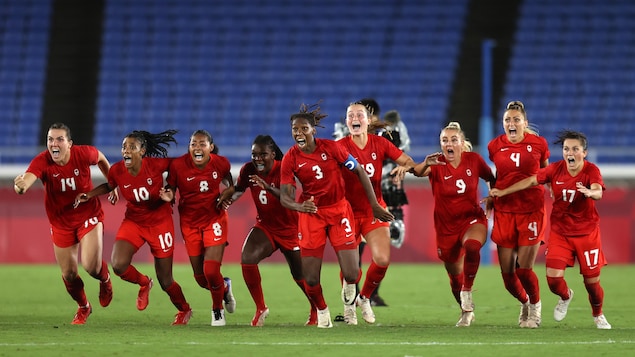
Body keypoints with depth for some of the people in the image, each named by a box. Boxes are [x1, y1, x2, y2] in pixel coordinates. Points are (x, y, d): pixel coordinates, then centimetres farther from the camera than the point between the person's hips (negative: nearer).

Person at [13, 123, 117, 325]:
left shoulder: (83, 154, -21)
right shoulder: (42, 162, -24)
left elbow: (101, 159, 4)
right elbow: (27, 180, -44)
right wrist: (21, 185, -67)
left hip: (88, 216, -1)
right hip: (61, 222, 1)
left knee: (91, 266, -18)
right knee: (69, 274, 8)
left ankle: (105, 279, 21)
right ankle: (83, 308, 39)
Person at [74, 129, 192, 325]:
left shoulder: (155, 165, -22)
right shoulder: (117, 171, -13)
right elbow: (109, 186, 9)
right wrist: (88, 195, -4)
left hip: (160, 223, -3)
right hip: (133, 221, 3)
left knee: (165, 281, 3)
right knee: (118, 265, -22)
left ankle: (184, 310, 35)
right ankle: (143, 283, 13)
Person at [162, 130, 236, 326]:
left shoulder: (221, 163, -11)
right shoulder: (177, 165, -16)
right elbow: (171, 188, -4)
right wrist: (168, 195, -27)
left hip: (214, 219, -1)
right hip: (190, 222, 1)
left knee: (211, 271, -14)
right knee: (200, 277, 7)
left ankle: (218, 310, 16)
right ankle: (224, 288, 44)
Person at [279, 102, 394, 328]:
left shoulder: (331, 148, -12)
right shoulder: (290, 159, -10)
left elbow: (359, 171, -3)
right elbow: (284, 197, -12)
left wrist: (374, 205, -3)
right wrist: (299, 206, -35)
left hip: (339, 211, 0)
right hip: (311, 214, 0)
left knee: (351, 274, -9)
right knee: (310, 280, -6)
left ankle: (350, 286, 31)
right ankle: (322, 310, 26)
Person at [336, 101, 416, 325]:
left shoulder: (380, 144, -1)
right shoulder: (341, 146, -8)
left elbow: (409, 162, 4)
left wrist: (404, 167, -20)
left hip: (375, 210, 2)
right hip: (349, 211, -2)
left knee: (383, 260, -11)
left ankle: (365, 298, 16)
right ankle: (349, 306, 20)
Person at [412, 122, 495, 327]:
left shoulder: (474, 160, -6)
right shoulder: (437, 164, -12)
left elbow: (491, 178, 12)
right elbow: (418, 172, -34)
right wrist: (425, 164, -56)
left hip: (472, 220, -1)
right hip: (446, 226, 1)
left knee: (472, 247, -36)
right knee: (455, 275, 11)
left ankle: (467, 295, -21)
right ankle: (466, 312, 36)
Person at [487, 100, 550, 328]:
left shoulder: (538, 144, -3)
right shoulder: (495, 146, 2)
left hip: (531, 211, -2)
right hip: (504, 211, 2)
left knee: (524, 269, -10)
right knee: (507, 272, 1)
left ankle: (535, 306, 19)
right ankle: (524, 302, 32)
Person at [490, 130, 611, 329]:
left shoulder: (591, 171, -15)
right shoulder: (556, 169, -6)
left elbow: (598, 191, -34)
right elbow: (531, 181, 3)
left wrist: (590, 192, -57)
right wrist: (503, 192, 3)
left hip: (587, 233, -2)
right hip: (560, 232, 2)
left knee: (592, 281, 1)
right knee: (553, 278, -12)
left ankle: (598, 316, 32)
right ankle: (565, 297, 26)